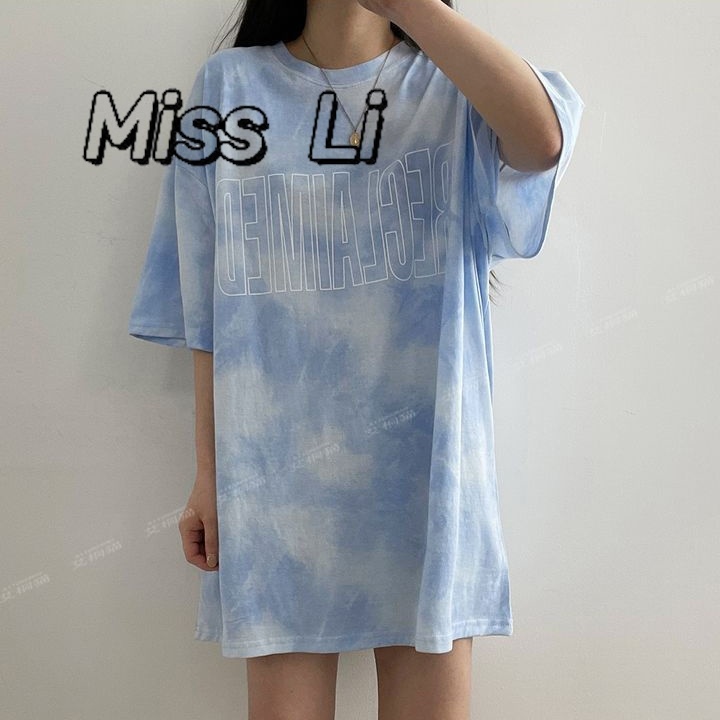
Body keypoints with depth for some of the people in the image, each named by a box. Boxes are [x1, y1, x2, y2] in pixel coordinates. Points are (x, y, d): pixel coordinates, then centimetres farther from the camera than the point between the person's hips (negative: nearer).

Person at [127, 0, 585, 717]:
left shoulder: (454, 87, 4)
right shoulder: (230, 84, 6)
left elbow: (542, 141, -22)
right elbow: (209, 307, 4)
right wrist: (208, 472, 3)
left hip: (424, 467, 0)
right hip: (277, 472, 1)